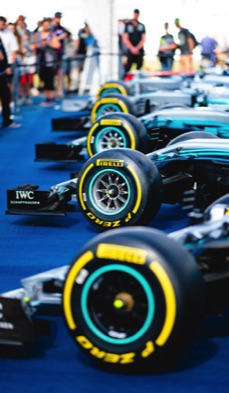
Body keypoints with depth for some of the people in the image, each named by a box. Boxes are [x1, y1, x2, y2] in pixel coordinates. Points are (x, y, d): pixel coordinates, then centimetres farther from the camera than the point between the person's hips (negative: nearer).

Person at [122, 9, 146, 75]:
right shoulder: (127, 25, 6)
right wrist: (132, 48, -10)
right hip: (130, 51, -2)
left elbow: (143, 39, 5)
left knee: (139, 68, -3)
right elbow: (125, 39, 1)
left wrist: (137, 48, -8)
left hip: (140, 51, 2)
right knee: (127, 68, -9)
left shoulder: (142, 26, 11)